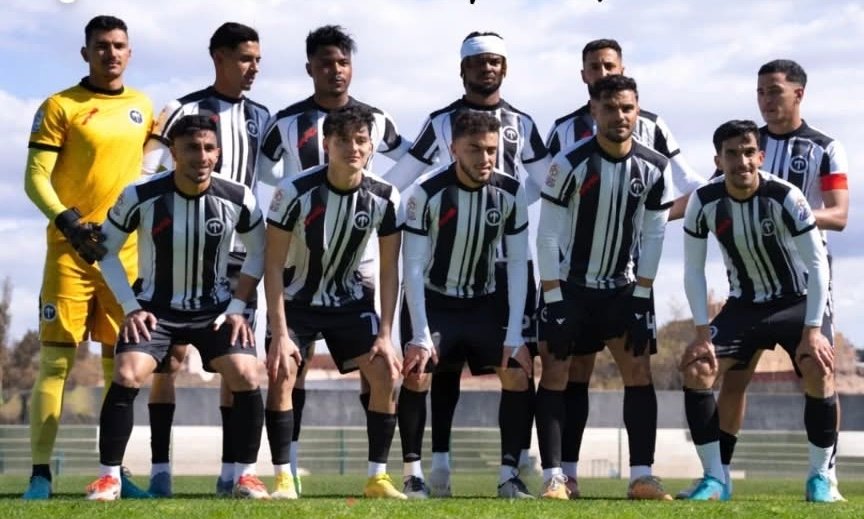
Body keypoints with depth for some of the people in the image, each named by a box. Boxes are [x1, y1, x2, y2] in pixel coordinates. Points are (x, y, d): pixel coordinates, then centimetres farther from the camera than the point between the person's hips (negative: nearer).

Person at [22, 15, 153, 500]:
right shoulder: (60, 107, -2)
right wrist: (67, 222, -21)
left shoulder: (142, 106, 12)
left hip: (126, 250, 4)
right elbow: (35, 177, -7)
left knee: (121, 361, 6)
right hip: (72, 247, -4)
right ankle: (41, 472, -6)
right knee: (57, 358, -7)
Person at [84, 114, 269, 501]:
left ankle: (245, 474, 0)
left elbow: (258, 252, 4)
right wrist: (131, 307, -9)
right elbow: (106, 249, -3)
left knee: (246, 377, -17)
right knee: (126, 377, -21)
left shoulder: (237, 199, -13)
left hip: (215, 308, 1)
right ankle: (108, 476, -8)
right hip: (156, 307, -1)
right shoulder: (141, 196, -17)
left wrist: (237, 307, -4)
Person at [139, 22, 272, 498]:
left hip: (239, 253, 4)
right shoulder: (183, 112, -4)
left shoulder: (261, 119, 11)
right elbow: (149, 177, -7)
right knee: (171, 355, -4)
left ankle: (230, 471, 7)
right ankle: (160, 468, -2)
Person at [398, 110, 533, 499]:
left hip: (483, 302, 3)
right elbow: (413, 267, -19)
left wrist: (514, 336, -14)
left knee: (519, 371, -11)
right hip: (432, 300, -3)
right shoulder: (426, 192, -21)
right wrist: (420, 336, -23)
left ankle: (509, 473, -2)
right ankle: (413, 473, -7)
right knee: (417, 375, -21)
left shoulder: (511, 192, -13)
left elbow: (517, 264, -9)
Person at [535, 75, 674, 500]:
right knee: (555, 373, -8)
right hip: (569, 285, -3)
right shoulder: (570, 164, -18)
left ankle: (641, 476, 0)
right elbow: (548, 235, -15)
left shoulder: (654, 168, -8)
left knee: (639, 370, -3)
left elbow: (653, 236, -1)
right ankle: (553, 477, -4)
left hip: (622, 288, 3)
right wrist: (553, 298, -17)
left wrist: (641, 296, -5)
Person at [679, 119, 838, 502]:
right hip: (744, 304, 3)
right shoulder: (704, 202, -16)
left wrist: (812, 330, -23)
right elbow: (693, 269, -7)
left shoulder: (785, 197, -25)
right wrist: (703, 332, -13)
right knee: (695, 367, -13)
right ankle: (715, 478, -4)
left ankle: (819, 476, -8)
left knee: (818, 369, -26)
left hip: (797, 301, -3)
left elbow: (817, 263, -19)